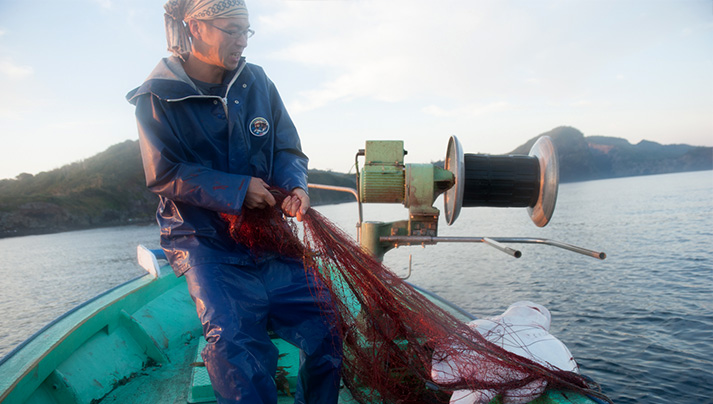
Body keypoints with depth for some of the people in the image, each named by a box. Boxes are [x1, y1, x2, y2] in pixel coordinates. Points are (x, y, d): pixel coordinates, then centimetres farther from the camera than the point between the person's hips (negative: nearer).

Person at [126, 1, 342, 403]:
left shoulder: (256, 81, 8)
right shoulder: (158, 97, -2)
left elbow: (287, 150, 9)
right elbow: (164, 175, -8)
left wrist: (295, 185, -13)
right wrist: (237, 189, -18)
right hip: (204, 239, -3)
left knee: (322, 319, -8)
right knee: (233, 339, -24)